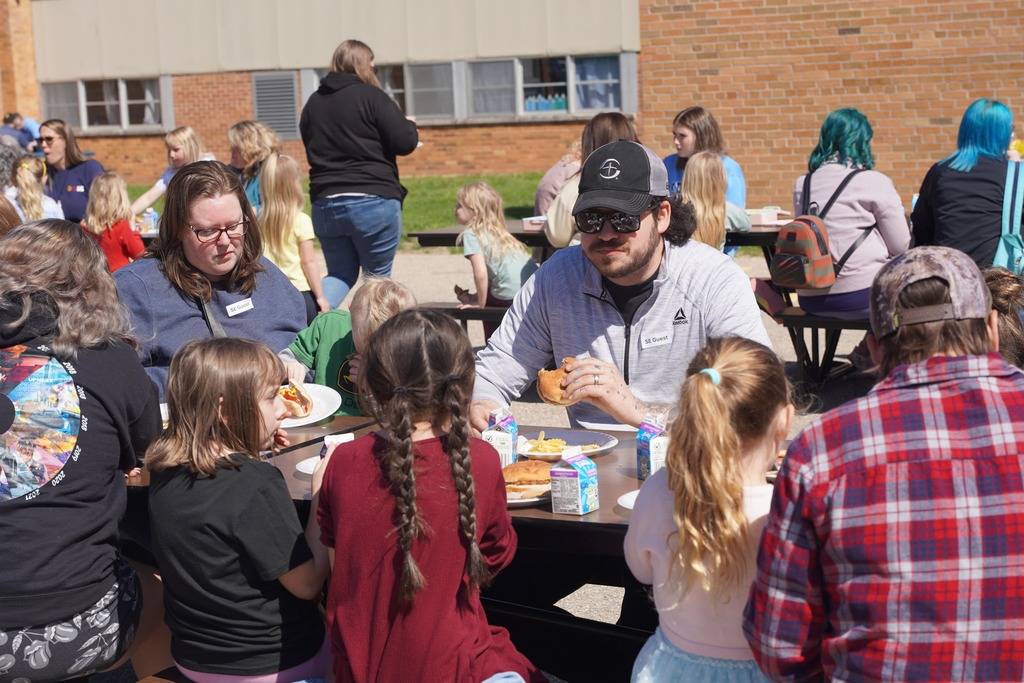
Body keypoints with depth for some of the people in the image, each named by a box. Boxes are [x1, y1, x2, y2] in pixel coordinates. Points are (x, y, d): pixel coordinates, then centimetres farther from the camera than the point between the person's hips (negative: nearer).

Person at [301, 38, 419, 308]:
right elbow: (405, 143, -11)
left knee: (340, 273, 16)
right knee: (378, 276, 9)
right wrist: (410, 125, 9)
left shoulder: (313, 102, 11)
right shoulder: (370, 96, -7)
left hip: (325, 204, 5)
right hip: (374, 202, -5)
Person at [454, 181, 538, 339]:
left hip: (512, 297, -8)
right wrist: (476, 296, 18)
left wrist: (480, 303, -1)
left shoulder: (471, 235, -5)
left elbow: (481, 273, -13)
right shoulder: (496, 231, 20)